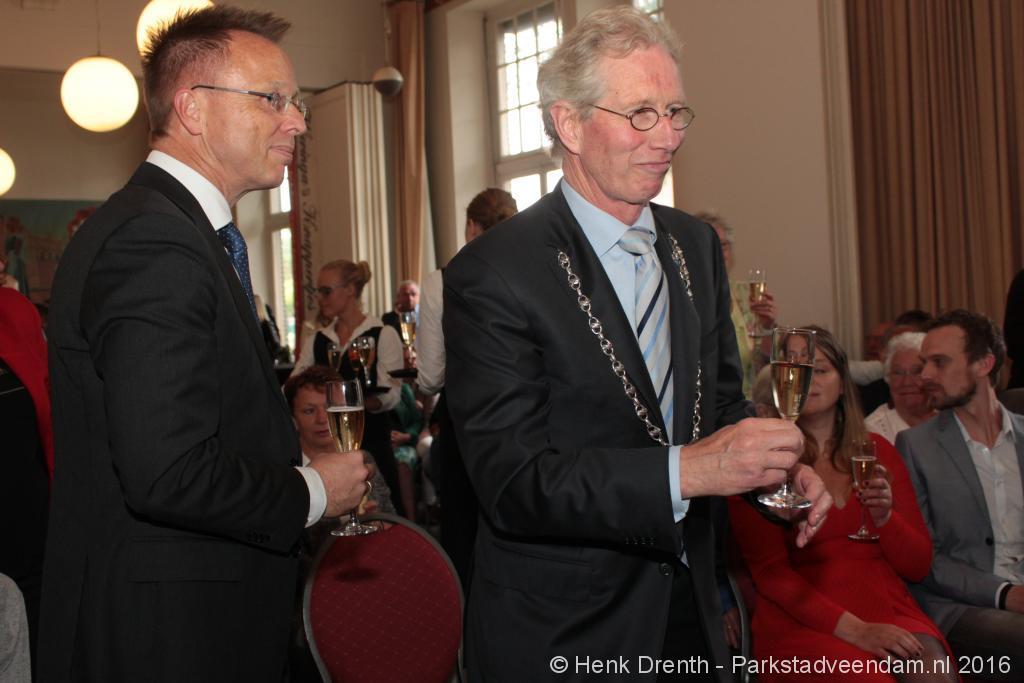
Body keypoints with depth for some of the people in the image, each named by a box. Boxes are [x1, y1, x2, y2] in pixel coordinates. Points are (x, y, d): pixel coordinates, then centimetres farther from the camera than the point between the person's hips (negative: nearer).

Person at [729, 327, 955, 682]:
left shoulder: (878, 450, 13)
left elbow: (918, 566, 13)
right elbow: (769, 572, -3)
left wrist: (884, 517, -7)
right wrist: (851, 628, -15)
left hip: (889, 613, 4)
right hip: (802, 623, -4)